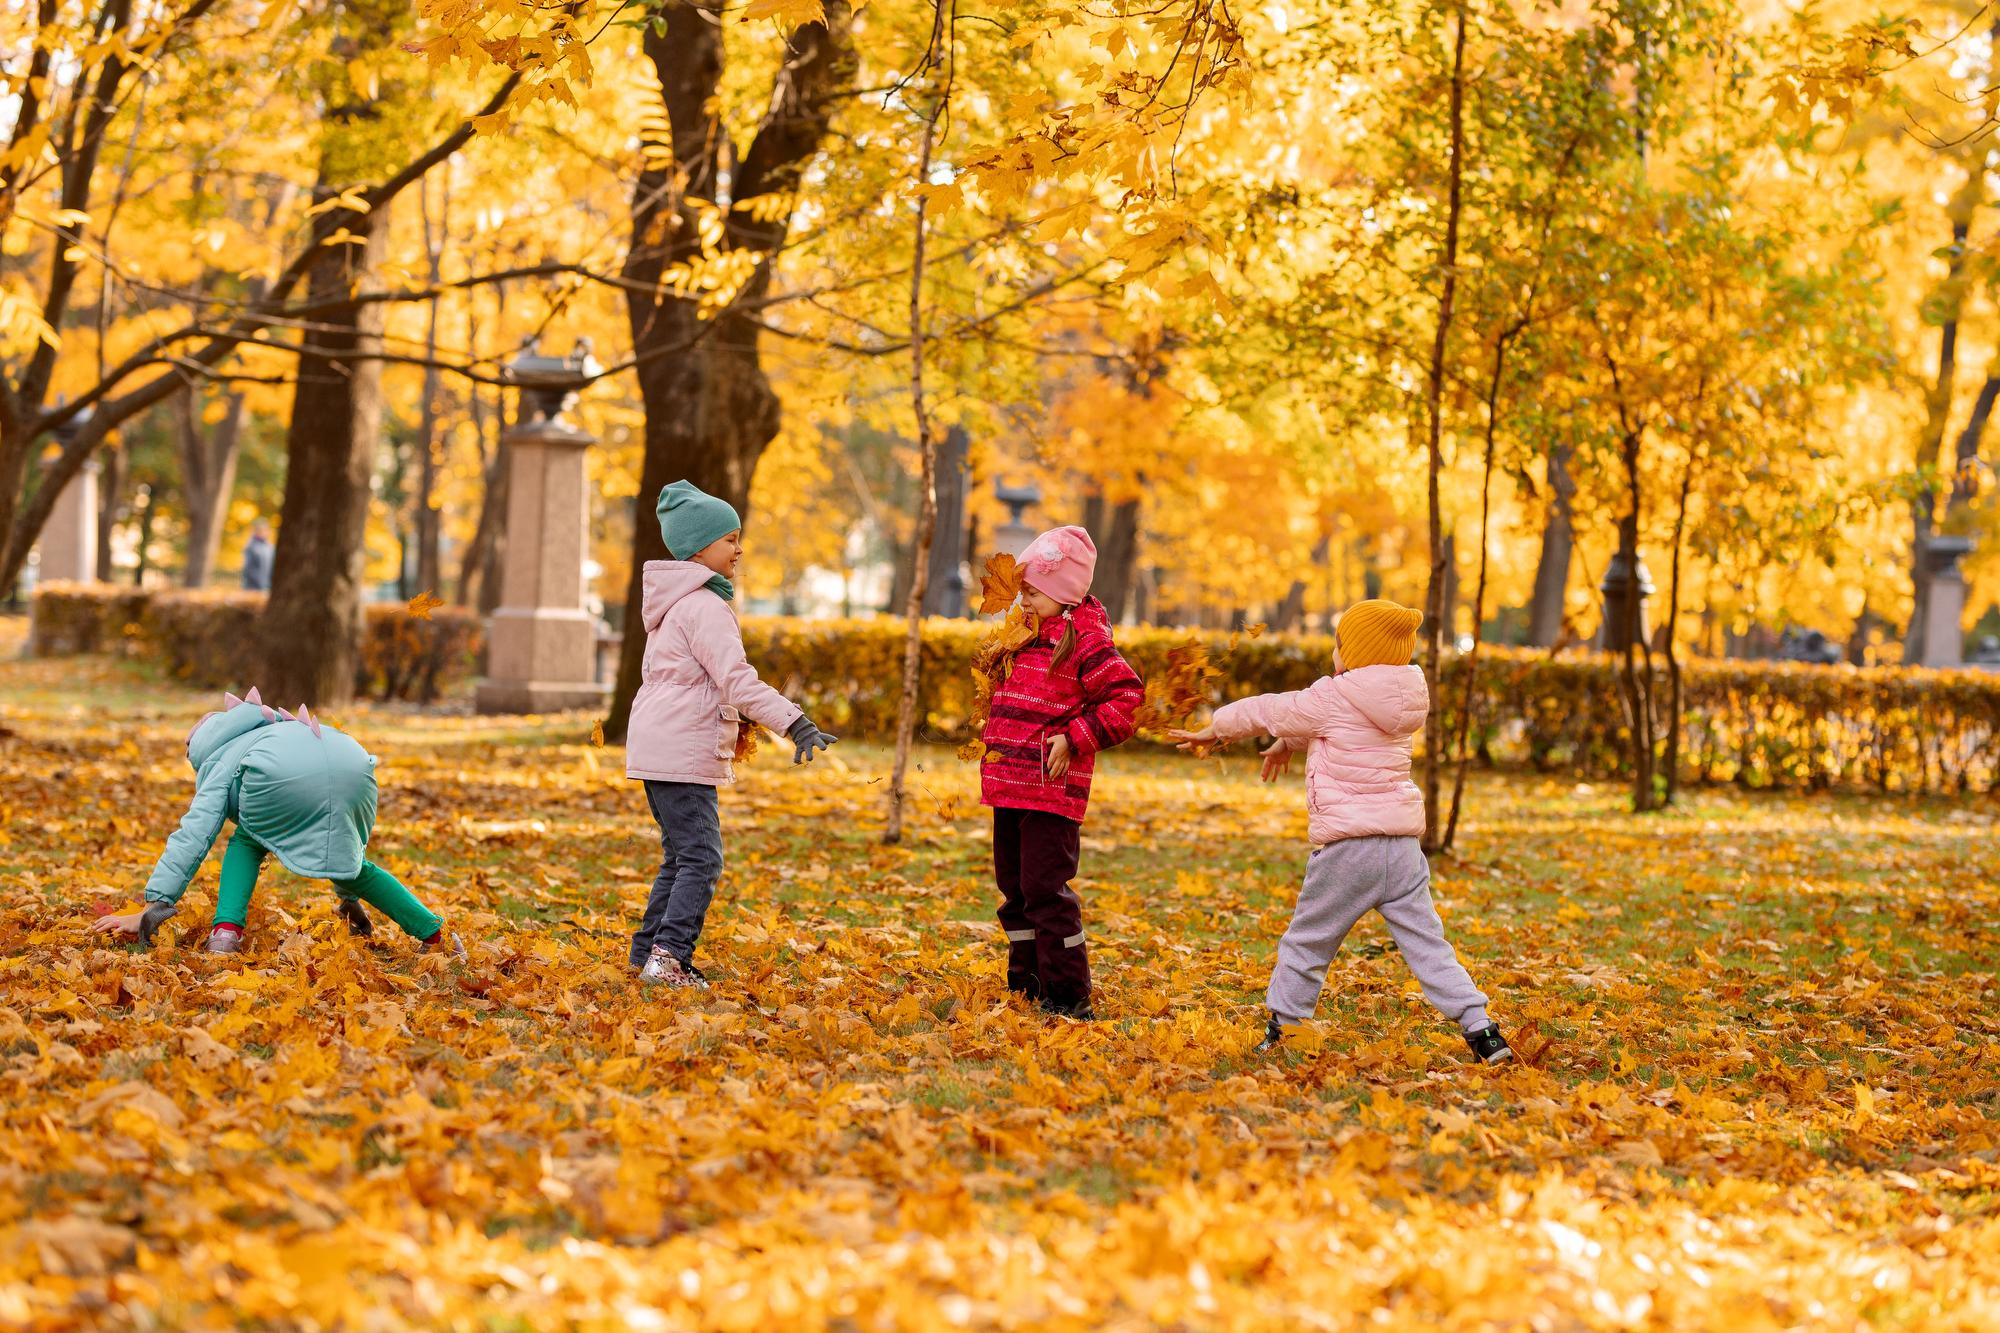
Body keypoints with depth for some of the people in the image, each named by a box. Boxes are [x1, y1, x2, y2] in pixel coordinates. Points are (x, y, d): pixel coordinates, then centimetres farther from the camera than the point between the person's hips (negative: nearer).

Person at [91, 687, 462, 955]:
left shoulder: (221, 765, 33)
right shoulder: (284, 730, 49)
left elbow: (193, 836, 17)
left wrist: (151, 908, 11)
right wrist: (350, 898, 68)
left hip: (280, 776, -4)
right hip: (354, 765, 4)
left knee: (247, 843, 28)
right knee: (352, 865, 28)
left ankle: (226, 932, 8)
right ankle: (438, 937, 19)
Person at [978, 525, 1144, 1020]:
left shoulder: (1085, 640, -10)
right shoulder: (1026, 636, 16)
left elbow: (1124, 699, -16)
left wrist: (1076, 738, -19)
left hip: (1052, 791, -9)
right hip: (1009, 791, 9)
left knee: (1046, 889, -9)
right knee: (1014, 887, 14)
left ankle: (1068, 998, -3)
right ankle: (1025, 987, 25)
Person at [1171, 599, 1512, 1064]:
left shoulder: (1334, 697, -6)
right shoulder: (1403, 699, 14)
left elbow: (1268, 711, 7)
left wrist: (1214, 728, 24)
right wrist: (1289, 742, 46)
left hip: (1348, 846, -5)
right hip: (1402, 845, 5)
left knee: (1307, 942, 10)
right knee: (1427, 943, 4)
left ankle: (1280, 1029, 17)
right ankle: (1480, 1029, -6)